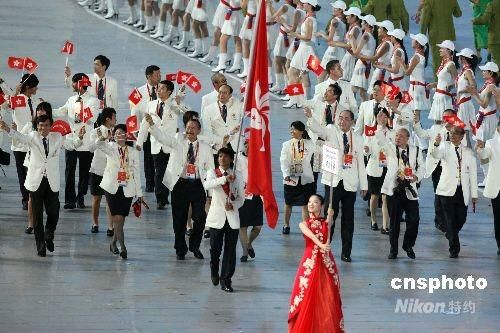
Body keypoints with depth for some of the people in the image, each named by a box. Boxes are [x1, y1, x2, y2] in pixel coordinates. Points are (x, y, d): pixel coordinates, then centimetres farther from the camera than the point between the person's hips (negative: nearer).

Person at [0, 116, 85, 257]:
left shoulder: (57, 138, 5)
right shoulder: (33, 137, 0)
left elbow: (72, 145, -1)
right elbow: (21, 137, -17)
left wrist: (79, 137, -24)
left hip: (52, 183, 1)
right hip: (36, 182, -1)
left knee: (53, 213, -1)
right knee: (37, 216, 3)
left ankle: (49, 236, 29)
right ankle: (40, 246, 13)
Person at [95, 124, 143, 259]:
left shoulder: (133, 152, 5)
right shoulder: (110, 148, 1)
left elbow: (136, 173, 7)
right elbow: (100, 146, -22)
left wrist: (139, 193, 7)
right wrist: (101, 139, -47)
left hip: (127, 189, 2)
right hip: (112, 188, -2)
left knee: (121, 219, 6)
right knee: (117, 218, -10)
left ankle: (113, 243, 26)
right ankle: (123, 247, -10)